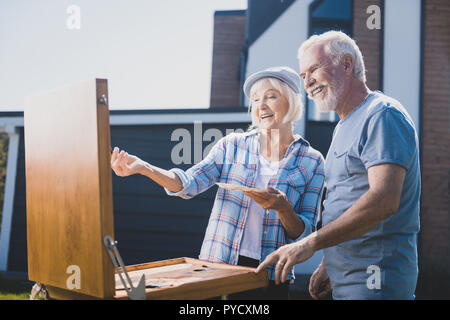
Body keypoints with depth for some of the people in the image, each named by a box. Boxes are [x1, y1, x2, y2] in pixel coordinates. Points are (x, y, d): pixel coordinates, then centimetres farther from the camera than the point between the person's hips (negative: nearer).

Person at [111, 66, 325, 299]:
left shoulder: (312, 162, 1)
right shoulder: (233, 145, 3)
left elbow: (304, 233, 0)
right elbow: (189, 183, -6)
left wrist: (283, 208, -21)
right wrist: (143, 167, -20)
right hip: (218, 267, 1)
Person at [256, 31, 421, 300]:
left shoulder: (383, 115, -14)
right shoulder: (344, 127, 17)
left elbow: (384, 200, -25)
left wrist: (310, 243, -25)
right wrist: (328, 265, 15)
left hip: (375, 280, -9)